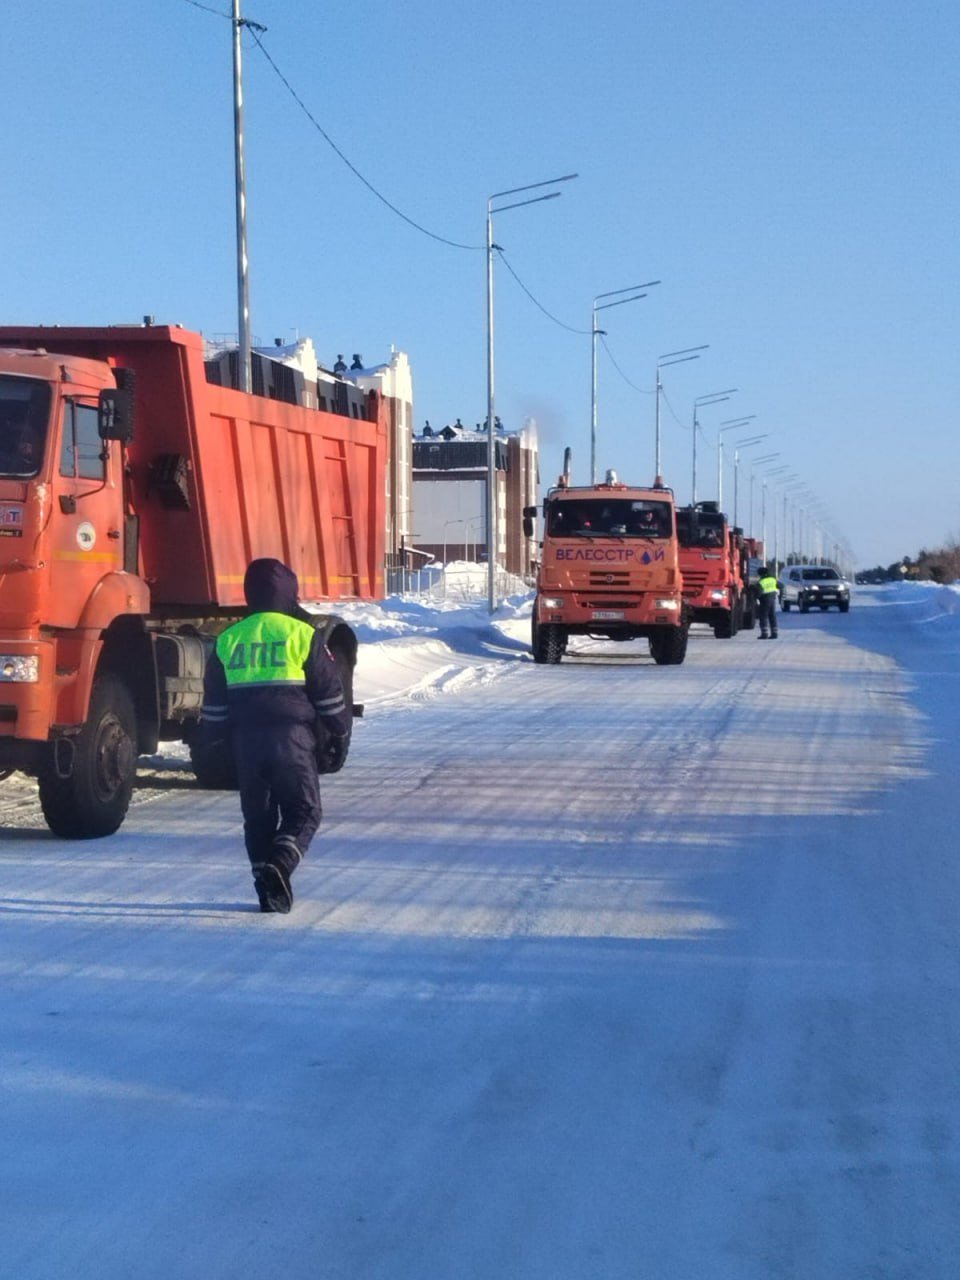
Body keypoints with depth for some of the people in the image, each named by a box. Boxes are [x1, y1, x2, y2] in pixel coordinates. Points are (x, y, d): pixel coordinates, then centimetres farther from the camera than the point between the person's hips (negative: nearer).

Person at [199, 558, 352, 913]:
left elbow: (214, 704, 13)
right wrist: (339, 739, 12)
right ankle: (278, 865, -19)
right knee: (303, 811, 5)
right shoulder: (302, 634, -1)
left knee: (257, 815, 14)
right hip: (293, 735, -3)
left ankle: (268, 888, 12)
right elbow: (330, 696, 1)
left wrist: (211, 744, 23)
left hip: (245, 739, 4)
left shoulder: (228, 640, 10)